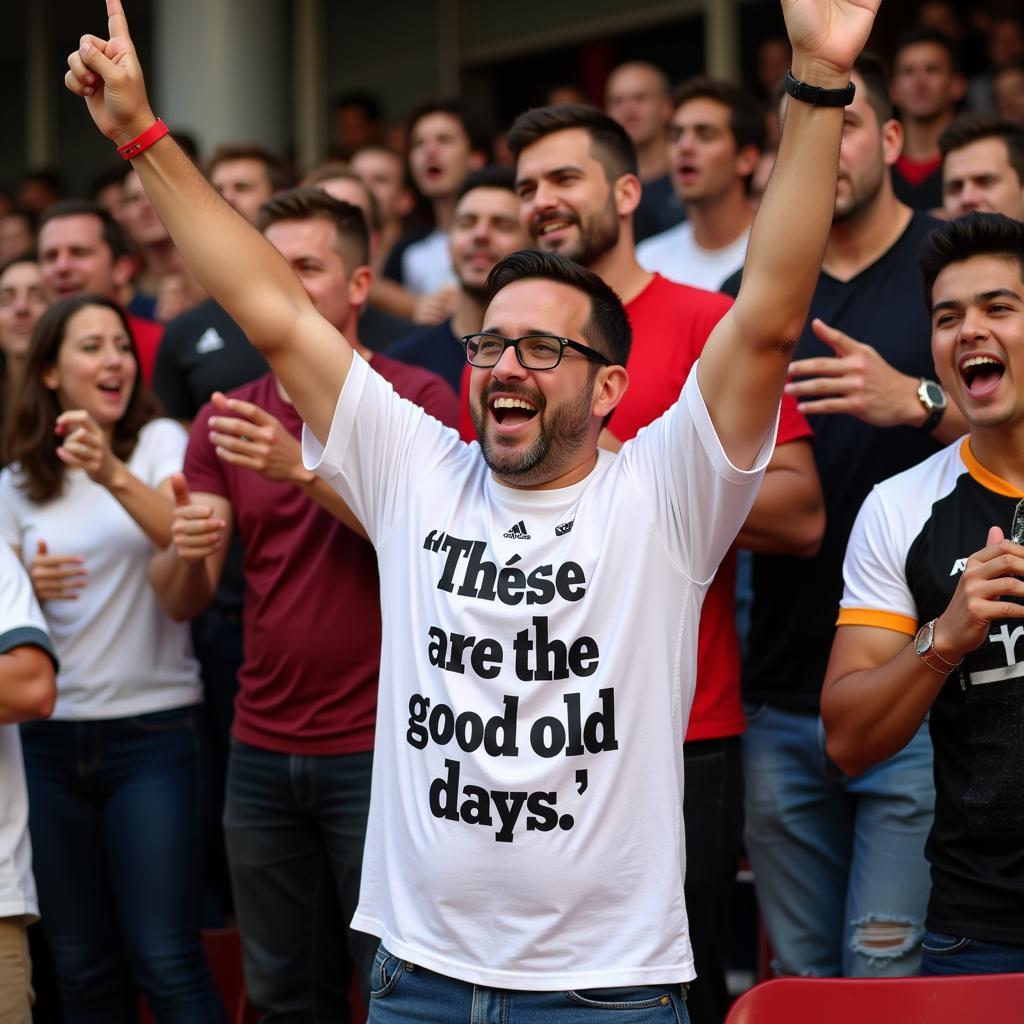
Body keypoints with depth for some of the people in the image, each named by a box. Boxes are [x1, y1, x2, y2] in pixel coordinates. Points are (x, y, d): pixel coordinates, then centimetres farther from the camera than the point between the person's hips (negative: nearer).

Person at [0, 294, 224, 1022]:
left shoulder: (160, 442, 0)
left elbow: (187, 538, -19)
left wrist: (115, 476, -36)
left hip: (151, 728, -4)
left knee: (165, 960, -9)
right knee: (82, 965, 8)